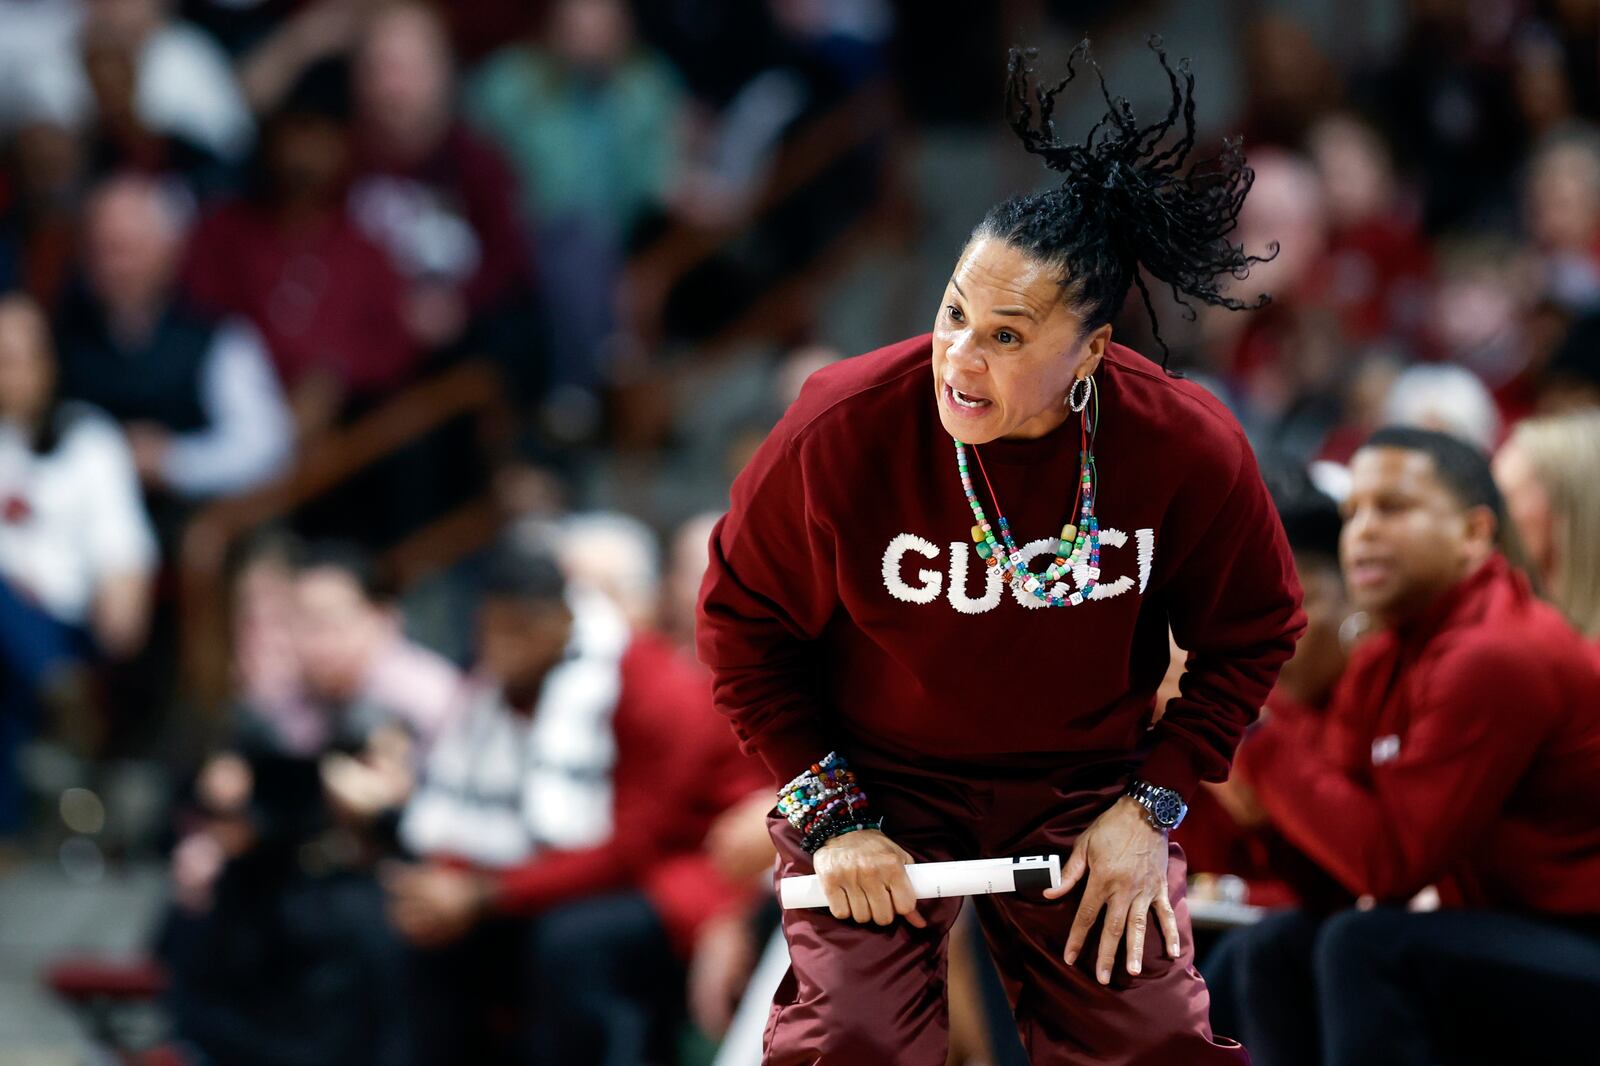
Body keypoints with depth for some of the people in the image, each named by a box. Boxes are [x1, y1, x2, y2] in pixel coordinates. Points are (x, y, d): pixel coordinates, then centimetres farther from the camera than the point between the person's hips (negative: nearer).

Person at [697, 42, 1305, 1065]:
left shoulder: (1188, 448, -18)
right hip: (881, 779, -1)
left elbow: (1253, 635, 1)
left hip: (1086, 787, 1)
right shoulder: (843, 431, -22)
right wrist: (833, 814, -10)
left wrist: (1150, 803, -7)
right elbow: (744, 623, -6)